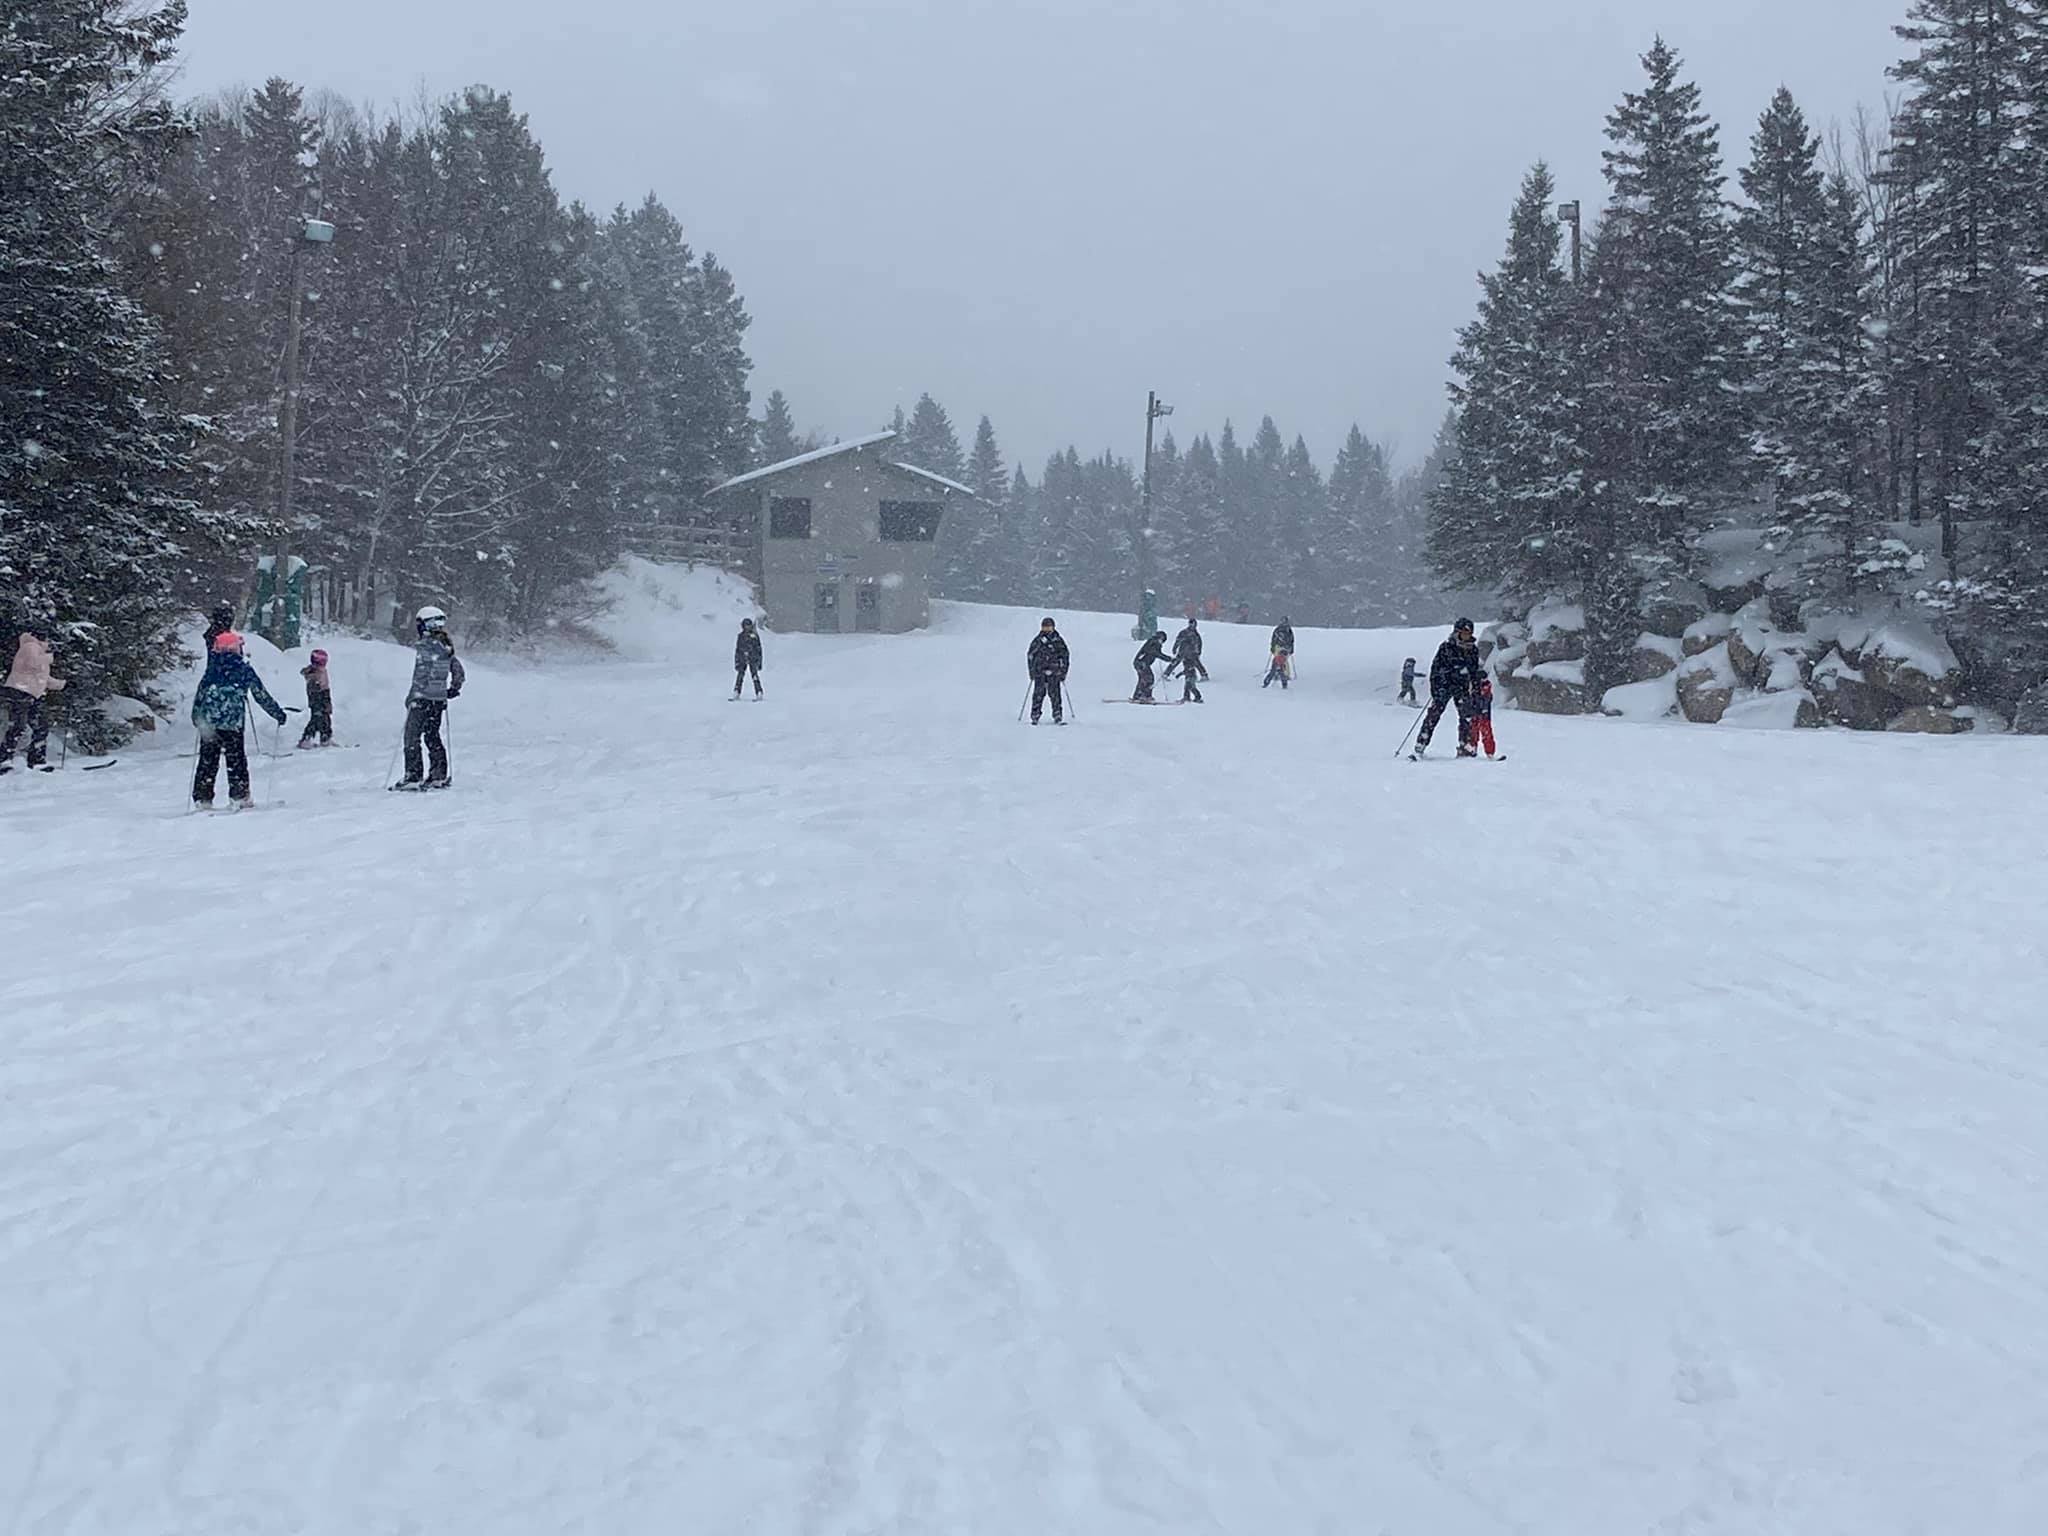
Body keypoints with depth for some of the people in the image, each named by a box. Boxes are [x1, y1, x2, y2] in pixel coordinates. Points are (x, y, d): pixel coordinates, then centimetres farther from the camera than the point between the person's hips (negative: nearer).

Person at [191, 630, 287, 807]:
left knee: (207, 761, 8)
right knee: (236, 761, 5)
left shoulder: (212, 668, 7)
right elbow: (260, 694, 3)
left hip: (208, 721, 3)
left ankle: (202, 799, 6)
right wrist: (277, 712, 13)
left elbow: (200, 693, 9)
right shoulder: (244, 668, -1)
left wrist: (196, 716, 21)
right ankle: (239, 796, 2)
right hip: (232, 723, -3)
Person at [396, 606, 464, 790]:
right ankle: (439, 776, 14)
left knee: (412, 736, -1)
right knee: (433, 736, 16)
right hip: (440, 699, 8)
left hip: (422, 699, -8)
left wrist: (412, 697, -15)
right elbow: (458, 671, 15)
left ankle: (413, 776, -4)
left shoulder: (424, 646, -15)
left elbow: (421, 676, -20)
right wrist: (454, 689, 26)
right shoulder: (447, 648, 9)